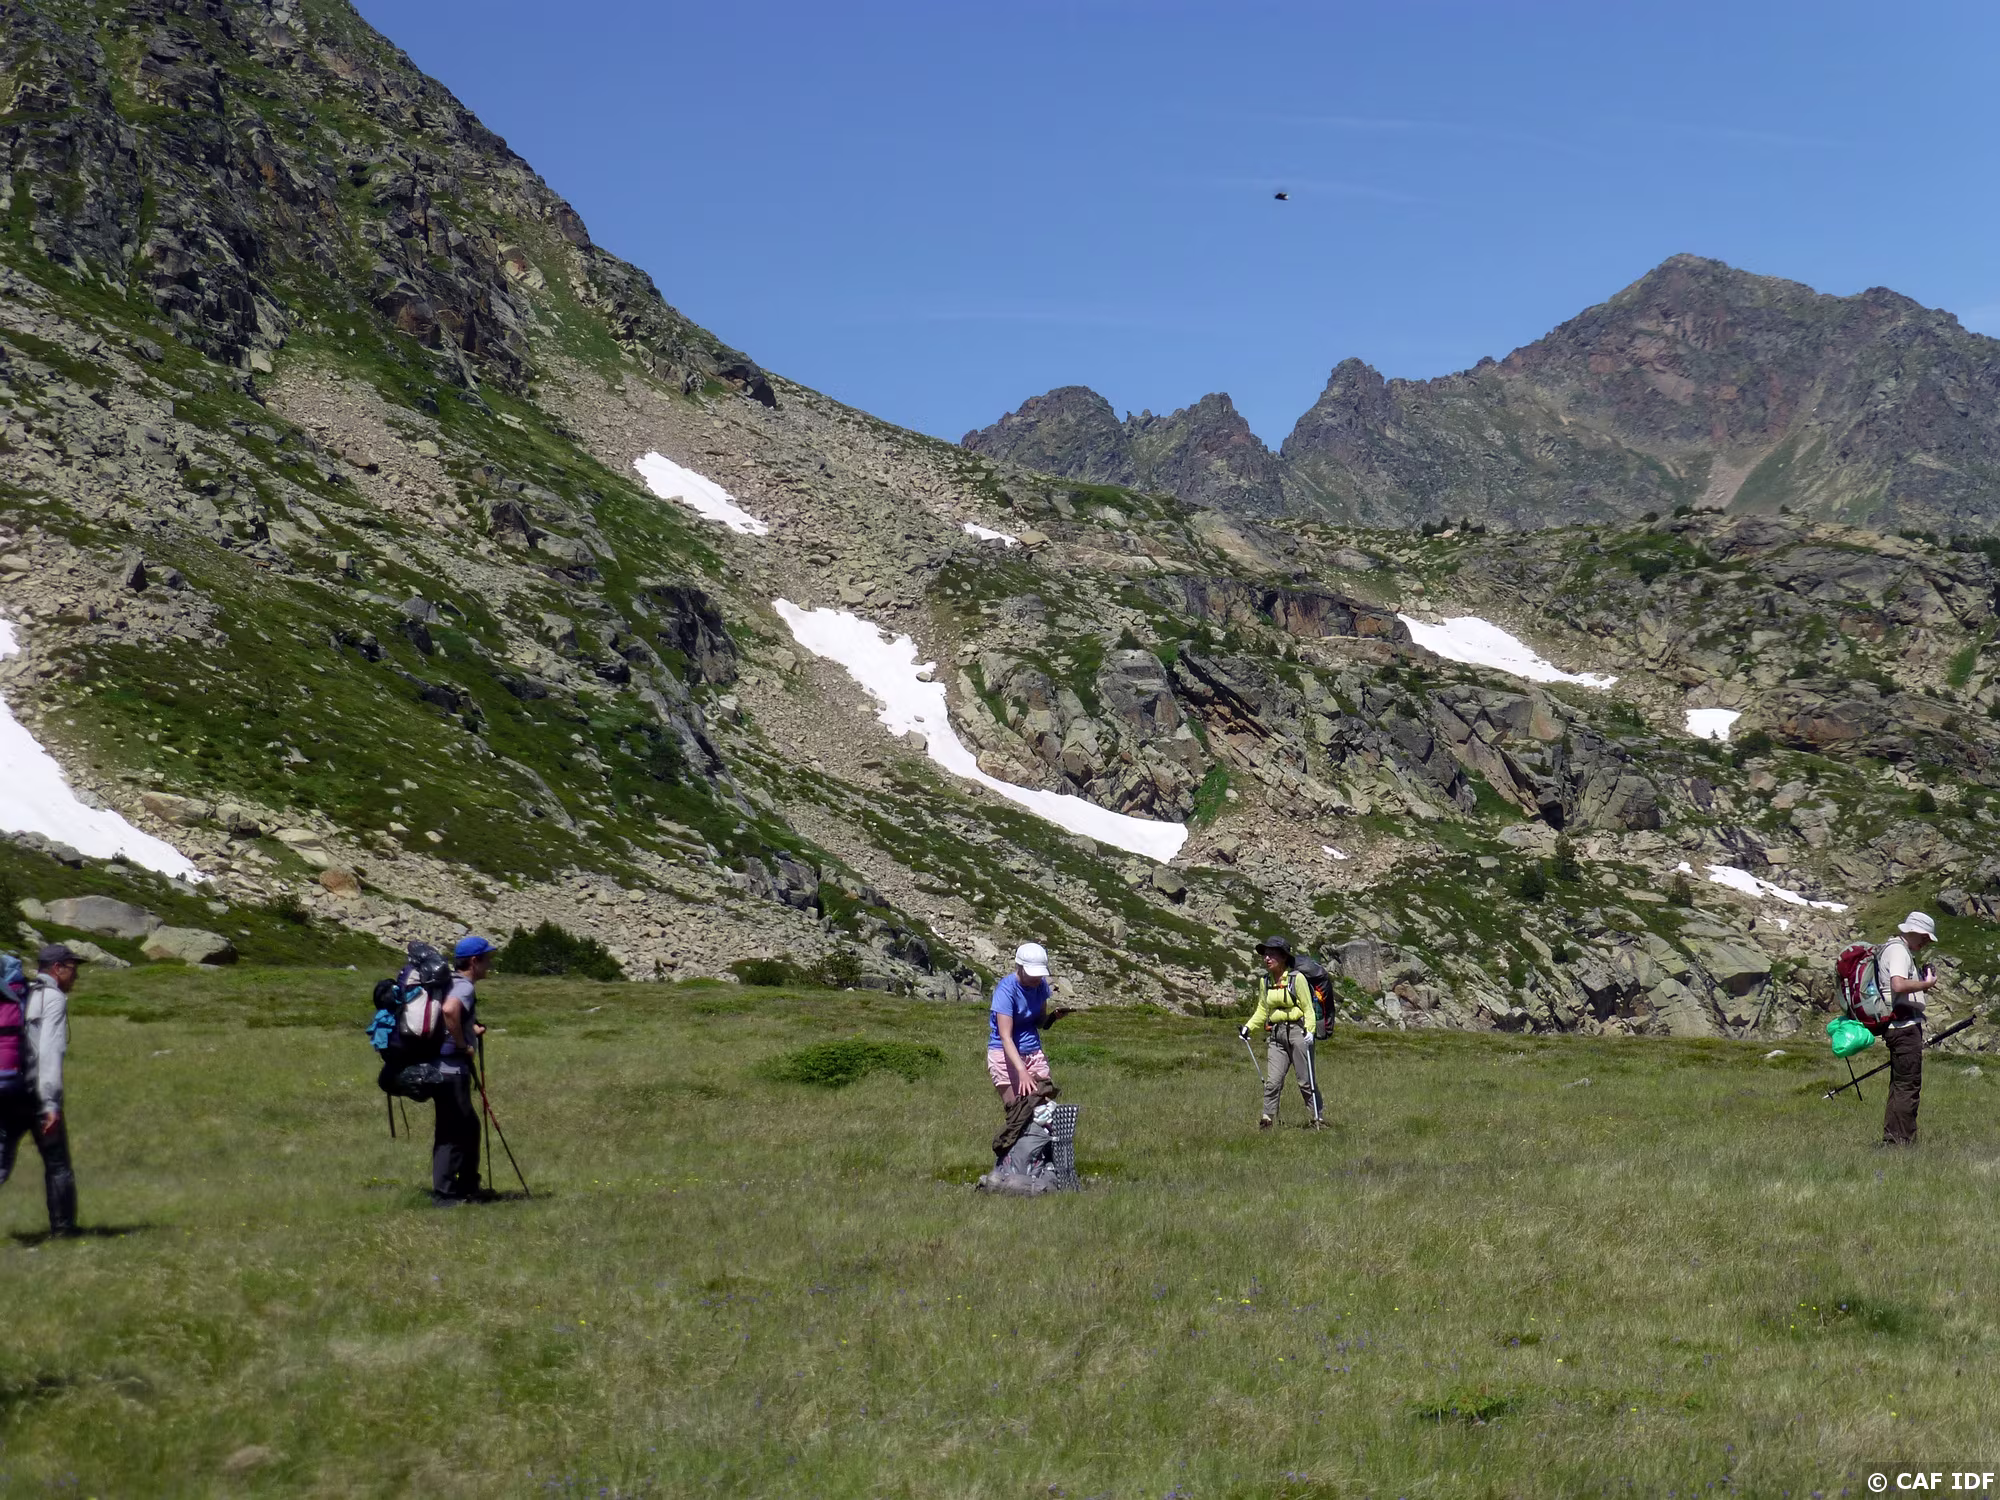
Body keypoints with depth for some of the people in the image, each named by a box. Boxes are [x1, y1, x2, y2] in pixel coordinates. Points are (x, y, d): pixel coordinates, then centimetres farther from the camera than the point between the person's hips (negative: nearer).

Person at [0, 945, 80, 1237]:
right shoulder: (54, 999, -7)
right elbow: (50, 1052, -19)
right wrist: (51, 1104, -23)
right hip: (37, 1094, -6)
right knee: (57, 1165, 10)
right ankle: (62, 1227, 16)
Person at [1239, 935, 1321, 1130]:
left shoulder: (1297, 978, -7)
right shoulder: (1264, 981, 9)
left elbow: (1308, 1008, -6)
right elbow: (1262, 1010, 18)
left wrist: (1309, 1030, -19)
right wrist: (1248, 1027, 7)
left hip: (1297, 1031, -5)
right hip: (1275, 1033, 5)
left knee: (1306, 1079, 0)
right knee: (1272, 1080, -2)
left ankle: (1316, 1117, 9)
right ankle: (1268, 1118, 1)